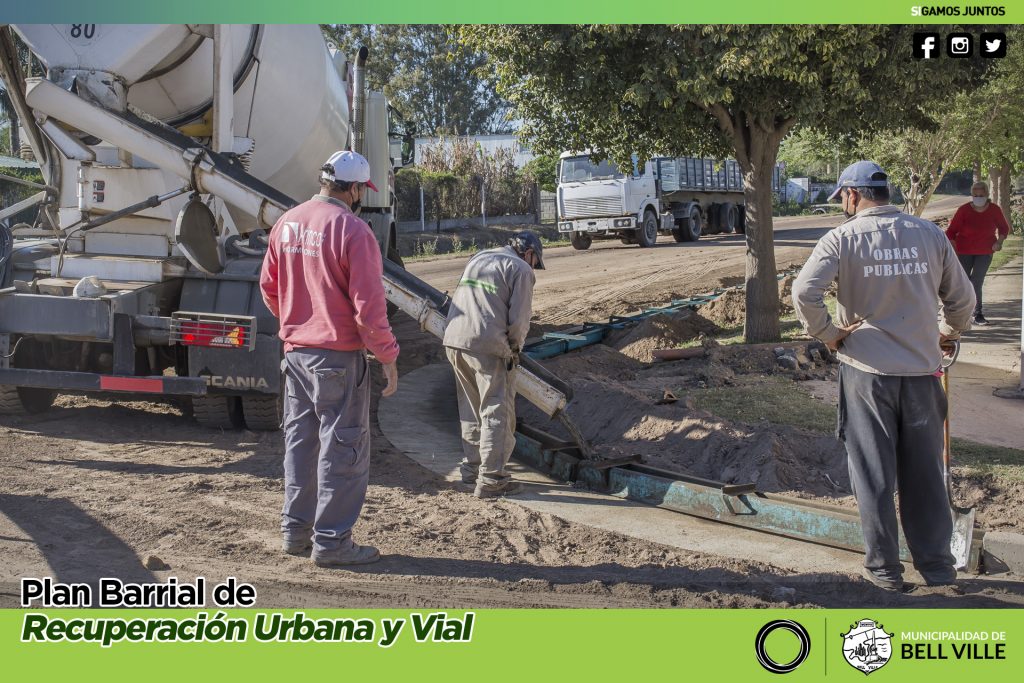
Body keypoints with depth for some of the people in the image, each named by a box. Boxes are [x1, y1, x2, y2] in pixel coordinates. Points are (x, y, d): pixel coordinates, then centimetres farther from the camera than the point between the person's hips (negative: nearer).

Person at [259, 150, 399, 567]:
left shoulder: (287, 223, 7)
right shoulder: (353, 231, -16)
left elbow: (268, 286, 15)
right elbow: (368, 304, -18)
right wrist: (387, 356, -11)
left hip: (295, 350, 7)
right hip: (338, 356, -7)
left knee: (300, 440, 17)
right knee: (343, 447, 1)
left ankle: (295, 530, 24)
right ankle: (332, 541, 5)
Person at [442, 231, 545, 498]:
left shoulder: (478, 259, 23)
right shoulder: (521, 269, 1)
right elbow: (519, 318, -7)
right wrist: (515, 348, 10)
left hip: (454, 339, 8)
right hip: (487, 346, -8)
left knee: (471, 409, 20)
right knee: (497, 413, 0)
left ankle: (472, 467, 29)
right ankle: (490, 479, -1)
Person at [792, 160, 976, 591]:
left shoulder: (843, 239, -8)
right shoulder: (930, 235, 2)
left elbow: (804, 292, -19)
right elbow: (962, 297, 10)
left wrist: (826, 333, -4)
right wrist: (948, 332, 29)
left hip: (866, 368, -3)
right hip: (922, 369, 3)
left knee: (874, 474, 7)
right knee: (924, 473, 14)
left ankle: (884, 568, 14)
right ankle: (937, 566, 21)